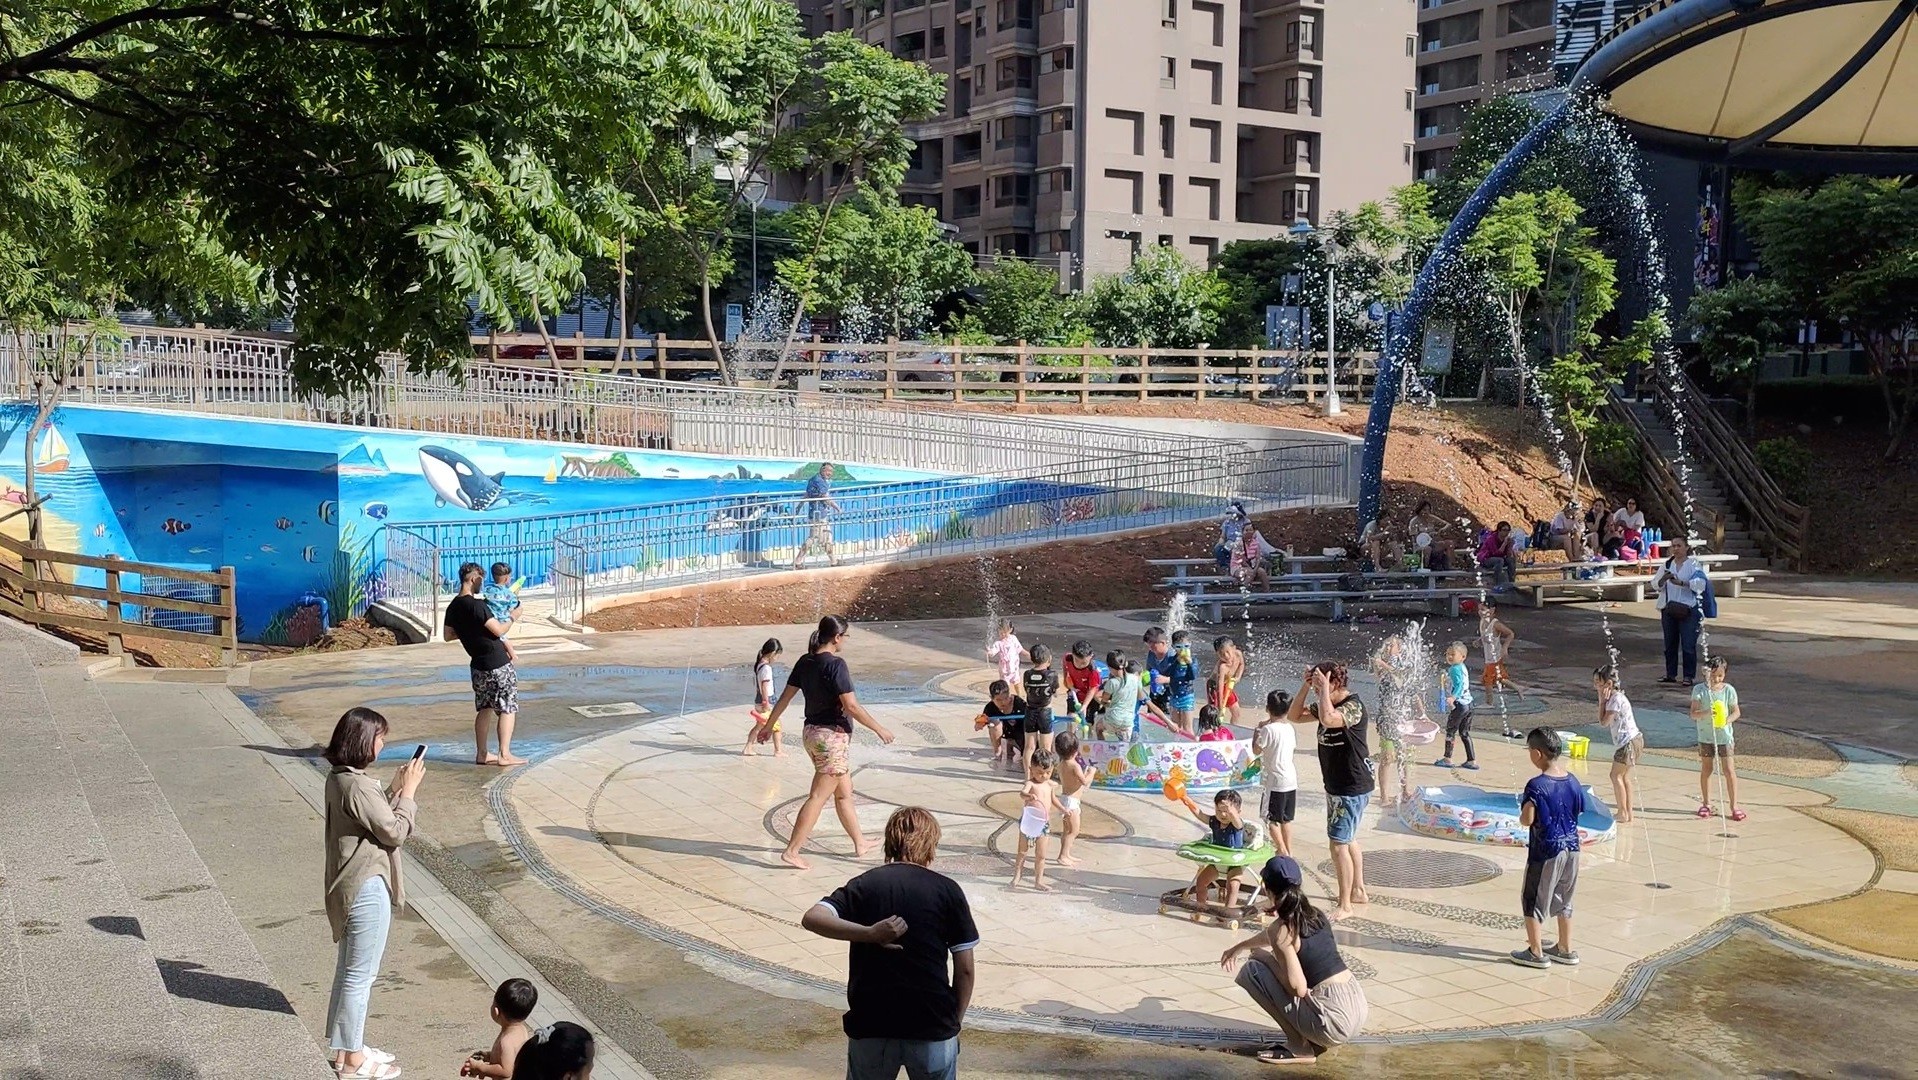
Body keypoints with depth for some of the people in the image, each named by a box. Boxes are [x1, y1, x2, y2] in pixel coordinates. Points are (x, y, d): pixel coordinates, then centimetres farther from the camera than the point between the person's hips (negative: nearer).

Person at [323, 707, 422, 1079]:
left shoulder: (339, 778, 6)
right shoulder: (358, 786, -24)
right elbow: (394, 832, -19)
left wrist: (395, 789, 7)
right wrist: (409, 790, -10)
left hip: (352, 885, 10)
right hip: (367, 888, -10)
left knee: (350, 970, 19)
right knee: (360, 974, 1)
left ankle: (346, 1047, 30)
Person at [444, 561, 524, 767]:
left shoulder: (453, 607, 5)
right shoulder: (476, 604, -20)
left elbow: (447, 635, 14)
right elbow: (498, 630, -20)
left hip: (478, 664, 8)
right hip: (498, 664, -8)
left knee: (485, 709, 17)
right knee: (508, 708, 0)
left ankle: (482, 754, 18)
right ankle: (505, 755, -2)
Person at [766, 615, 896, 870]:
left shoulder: (805, 662, 5)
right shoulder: (835, 664, -19)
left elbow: (785, 697, 9)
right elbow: (851, 706, -21)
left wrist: (768, 725, 18)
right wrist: (879, 729, -11)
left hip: (812, 733, 9)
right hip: (833, 736, -9)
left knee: (844, 793, 19)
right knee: (818, 797, -3)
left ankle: (860, 844, 29)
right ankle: (791, 852, -4)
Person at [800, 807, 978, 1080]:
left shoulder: (863, 885, 3)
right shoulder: (948, 890, -1)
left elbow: (811, 918, -14)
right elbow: (965, 969, 0)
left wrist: (867, 933, -22)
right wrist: (956, 1020, 12)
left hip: (870, 1024, 2)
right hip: (933, 1026, -1)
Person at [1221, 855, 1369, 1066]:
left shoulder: (1282, 929, -13)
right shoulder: (1314, 914, 12)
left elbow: (1298, 988, -16)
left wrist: (1261, 955, -1)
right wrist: (1238, 948, 51)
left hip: (1336, 1021, -8)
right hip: (1359, 1010, 8)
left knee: (1253, 971, 0)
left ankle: (1300, 1048, 1)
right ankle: (1316, 1040, 17)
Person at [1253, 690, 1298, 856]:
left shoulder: (1268, 729, -16)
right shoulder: (1290, 728, 3)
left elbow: (1256, 750, -10)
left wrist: (1257, 730, 4)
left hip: (1275, 780, -7)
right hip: (1291, 779, 7)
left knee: (1272, 819, 3)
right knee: (1286, 818, 17)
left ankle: (1282, 851, 0)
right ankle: (1288, 850, 22)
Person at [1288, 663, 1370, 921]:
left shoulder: (1353, 706, -22)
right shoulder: (1325, 704, 6)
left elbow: (1328, 719, -41)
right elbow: (1295, 716, 10)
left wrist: (1324, 687, -29)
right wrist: (1305, 686, -1)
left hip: (1352, 788, -10)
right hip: (1335, 784, 10)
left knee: (1339, 844, -9)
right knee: (1348, 840, 22)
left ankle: (1344, 905, -2)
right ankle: (1358, 890, 38)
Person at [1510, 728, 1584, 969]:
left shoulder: (1536, 785, -20)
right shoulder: (1573, 782, -1)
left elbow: (1527, 820, -22)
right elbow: (1578, 812, 9)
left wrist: (1522, 811, -2)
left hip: (1545, 851, -7)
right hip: (1570, 848, 7)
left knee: (1532, 899, 7)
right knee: (1564, 900, 21)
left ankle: (1535, 952, 11)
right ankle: (1565, 949, 29)